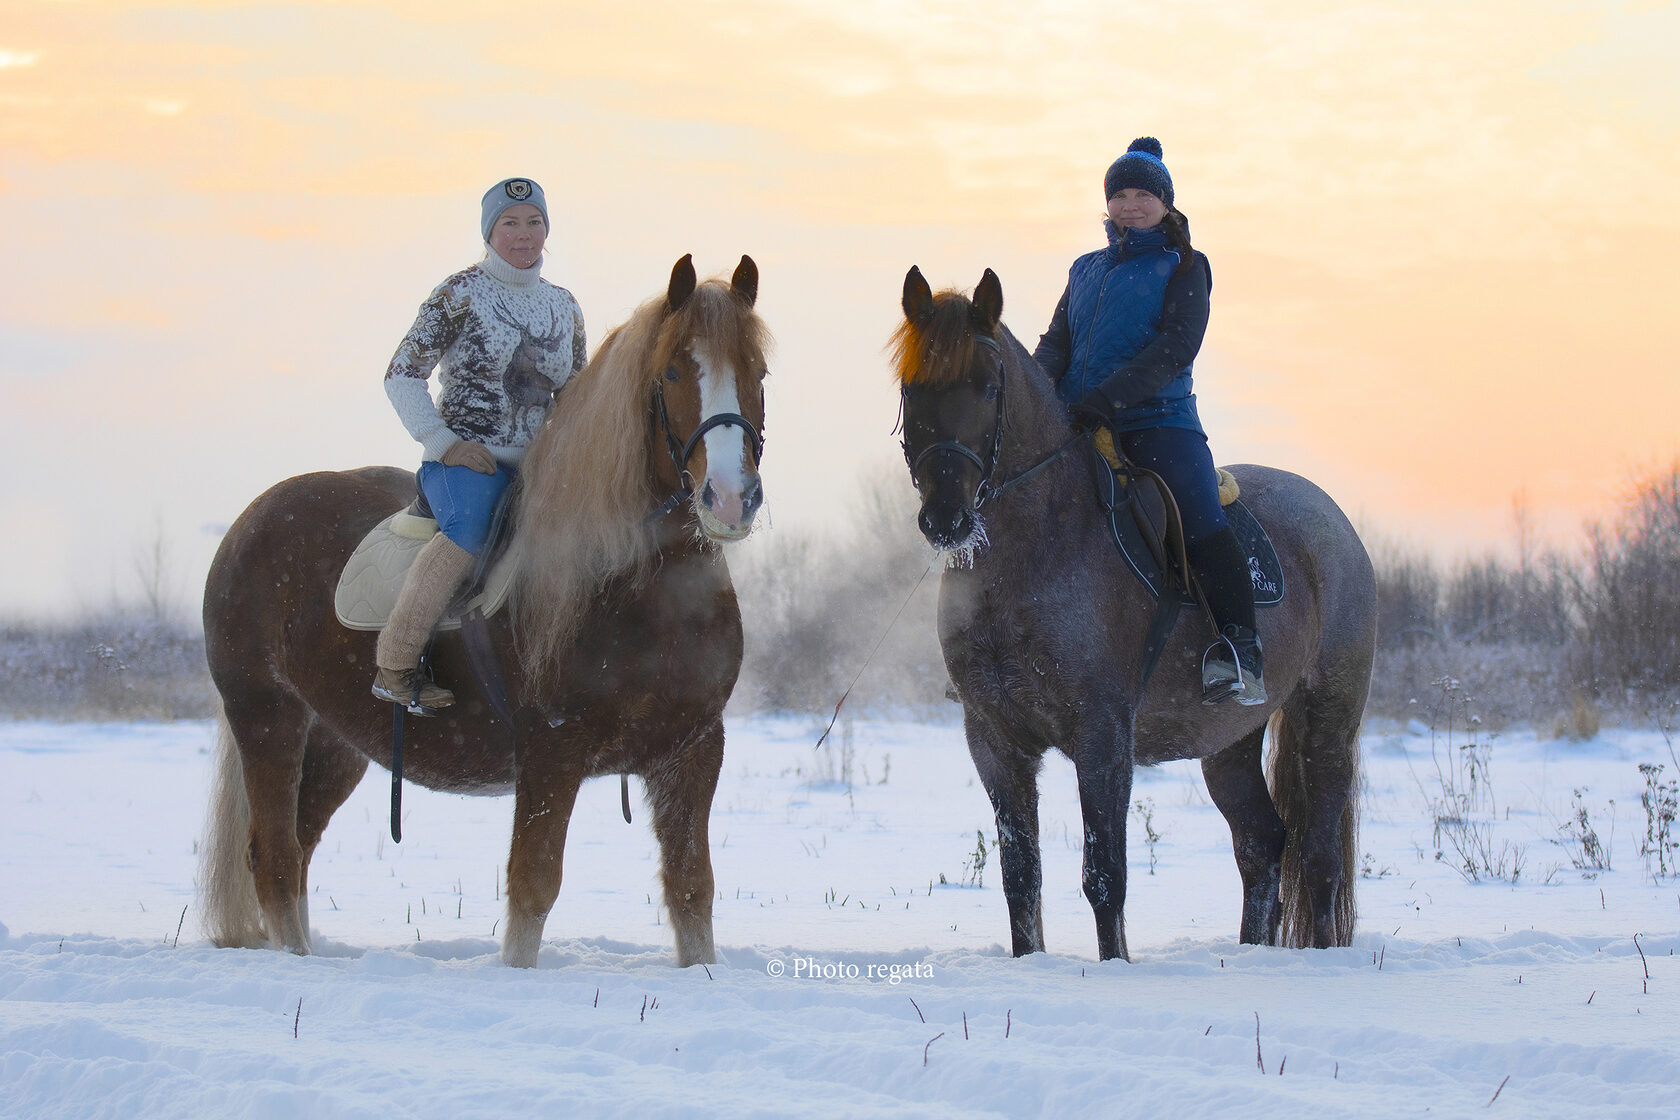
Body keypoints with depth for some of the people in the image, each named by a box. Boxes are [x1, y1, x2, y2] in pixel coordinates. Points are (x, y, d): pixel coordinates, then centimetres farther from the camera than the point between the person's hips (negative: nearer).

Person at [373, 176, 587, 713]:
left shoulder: (564, 307, 15)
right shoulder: (459, 294, 0)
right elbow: (402, 376, -2)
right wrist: (446, 442, -13)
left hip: (535, 466, 6)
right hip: (463, 459, -5)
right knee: (474, 525, -37)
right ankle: (394, 666, -34)